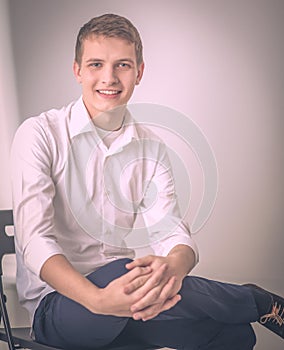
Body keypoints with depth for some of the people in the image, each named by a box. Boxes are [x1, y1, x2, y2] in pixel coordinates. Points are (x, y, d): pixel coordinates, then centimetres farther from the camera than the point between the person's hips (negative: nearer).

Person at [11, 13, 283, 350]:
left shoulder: (151, 149, 7)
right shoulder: (40, 134, -8)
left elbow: (171, 231, -5)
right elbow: (35, 240, -19)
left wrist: (173, 266, -32)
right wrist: (98, 299, -38)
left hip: (121, 286, 3)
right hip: (56, 304, -3)